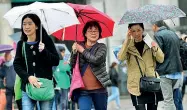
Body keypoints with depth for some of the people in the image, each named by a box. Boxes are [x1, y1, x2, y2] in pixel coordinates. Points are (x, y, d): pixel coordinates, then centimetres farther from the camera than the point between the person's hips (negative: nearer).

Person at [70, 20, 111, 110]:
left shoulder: (101, 47, 4)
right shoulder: (79, 46, 9)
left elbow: (97, 60, -16)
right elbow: (72, 65, 3)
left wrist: (82, 51, -7)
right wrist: (74, 52, -14)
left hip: (99, 89, 0)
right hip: (83, 90, 0)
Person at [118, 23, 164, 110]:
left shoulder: (150, 42, 6)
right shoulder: (128, 45, 4)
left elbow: (161, 60, -1)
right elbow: (120, 58, -16)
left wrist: (155, 49, -20)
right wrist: (127, 40, -22)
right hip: (136, 86, -2)